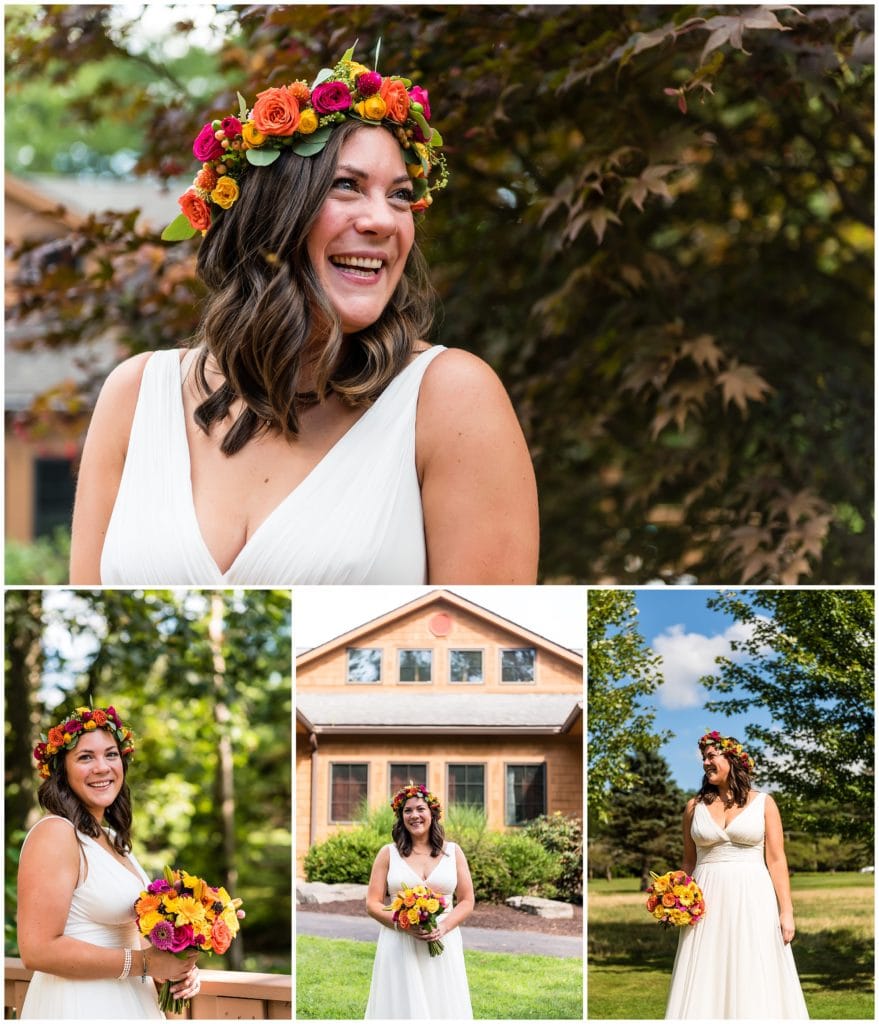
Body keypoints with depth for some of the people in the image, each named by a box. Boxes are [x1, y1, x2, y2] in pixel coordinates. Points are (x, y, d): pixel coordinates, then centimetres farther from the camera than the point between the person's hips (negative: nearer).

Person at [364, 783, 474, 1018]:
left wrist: (444, 927, -12)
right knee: (403, 1007, -3)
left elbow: (467, 901, 7)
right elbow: (373, 904, 2)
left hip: (443, 945, 1)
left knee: (443, 1007, 1)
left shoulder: (453, 852, 8)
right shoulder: (389, 853, 4)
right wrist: (403, 925, -15)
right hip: (399, 948, -1)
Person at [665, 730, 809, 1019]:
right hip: (708, 903, 2)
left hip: (752, 900, -2)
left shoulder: (763, 803, 3)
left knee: (755, 984, -3)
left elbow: (776, 860, 1)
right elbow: (689, 862, 13)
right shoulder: (695, 806, 9)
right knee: (705, 984, -2)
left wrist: (786, 911, -5)